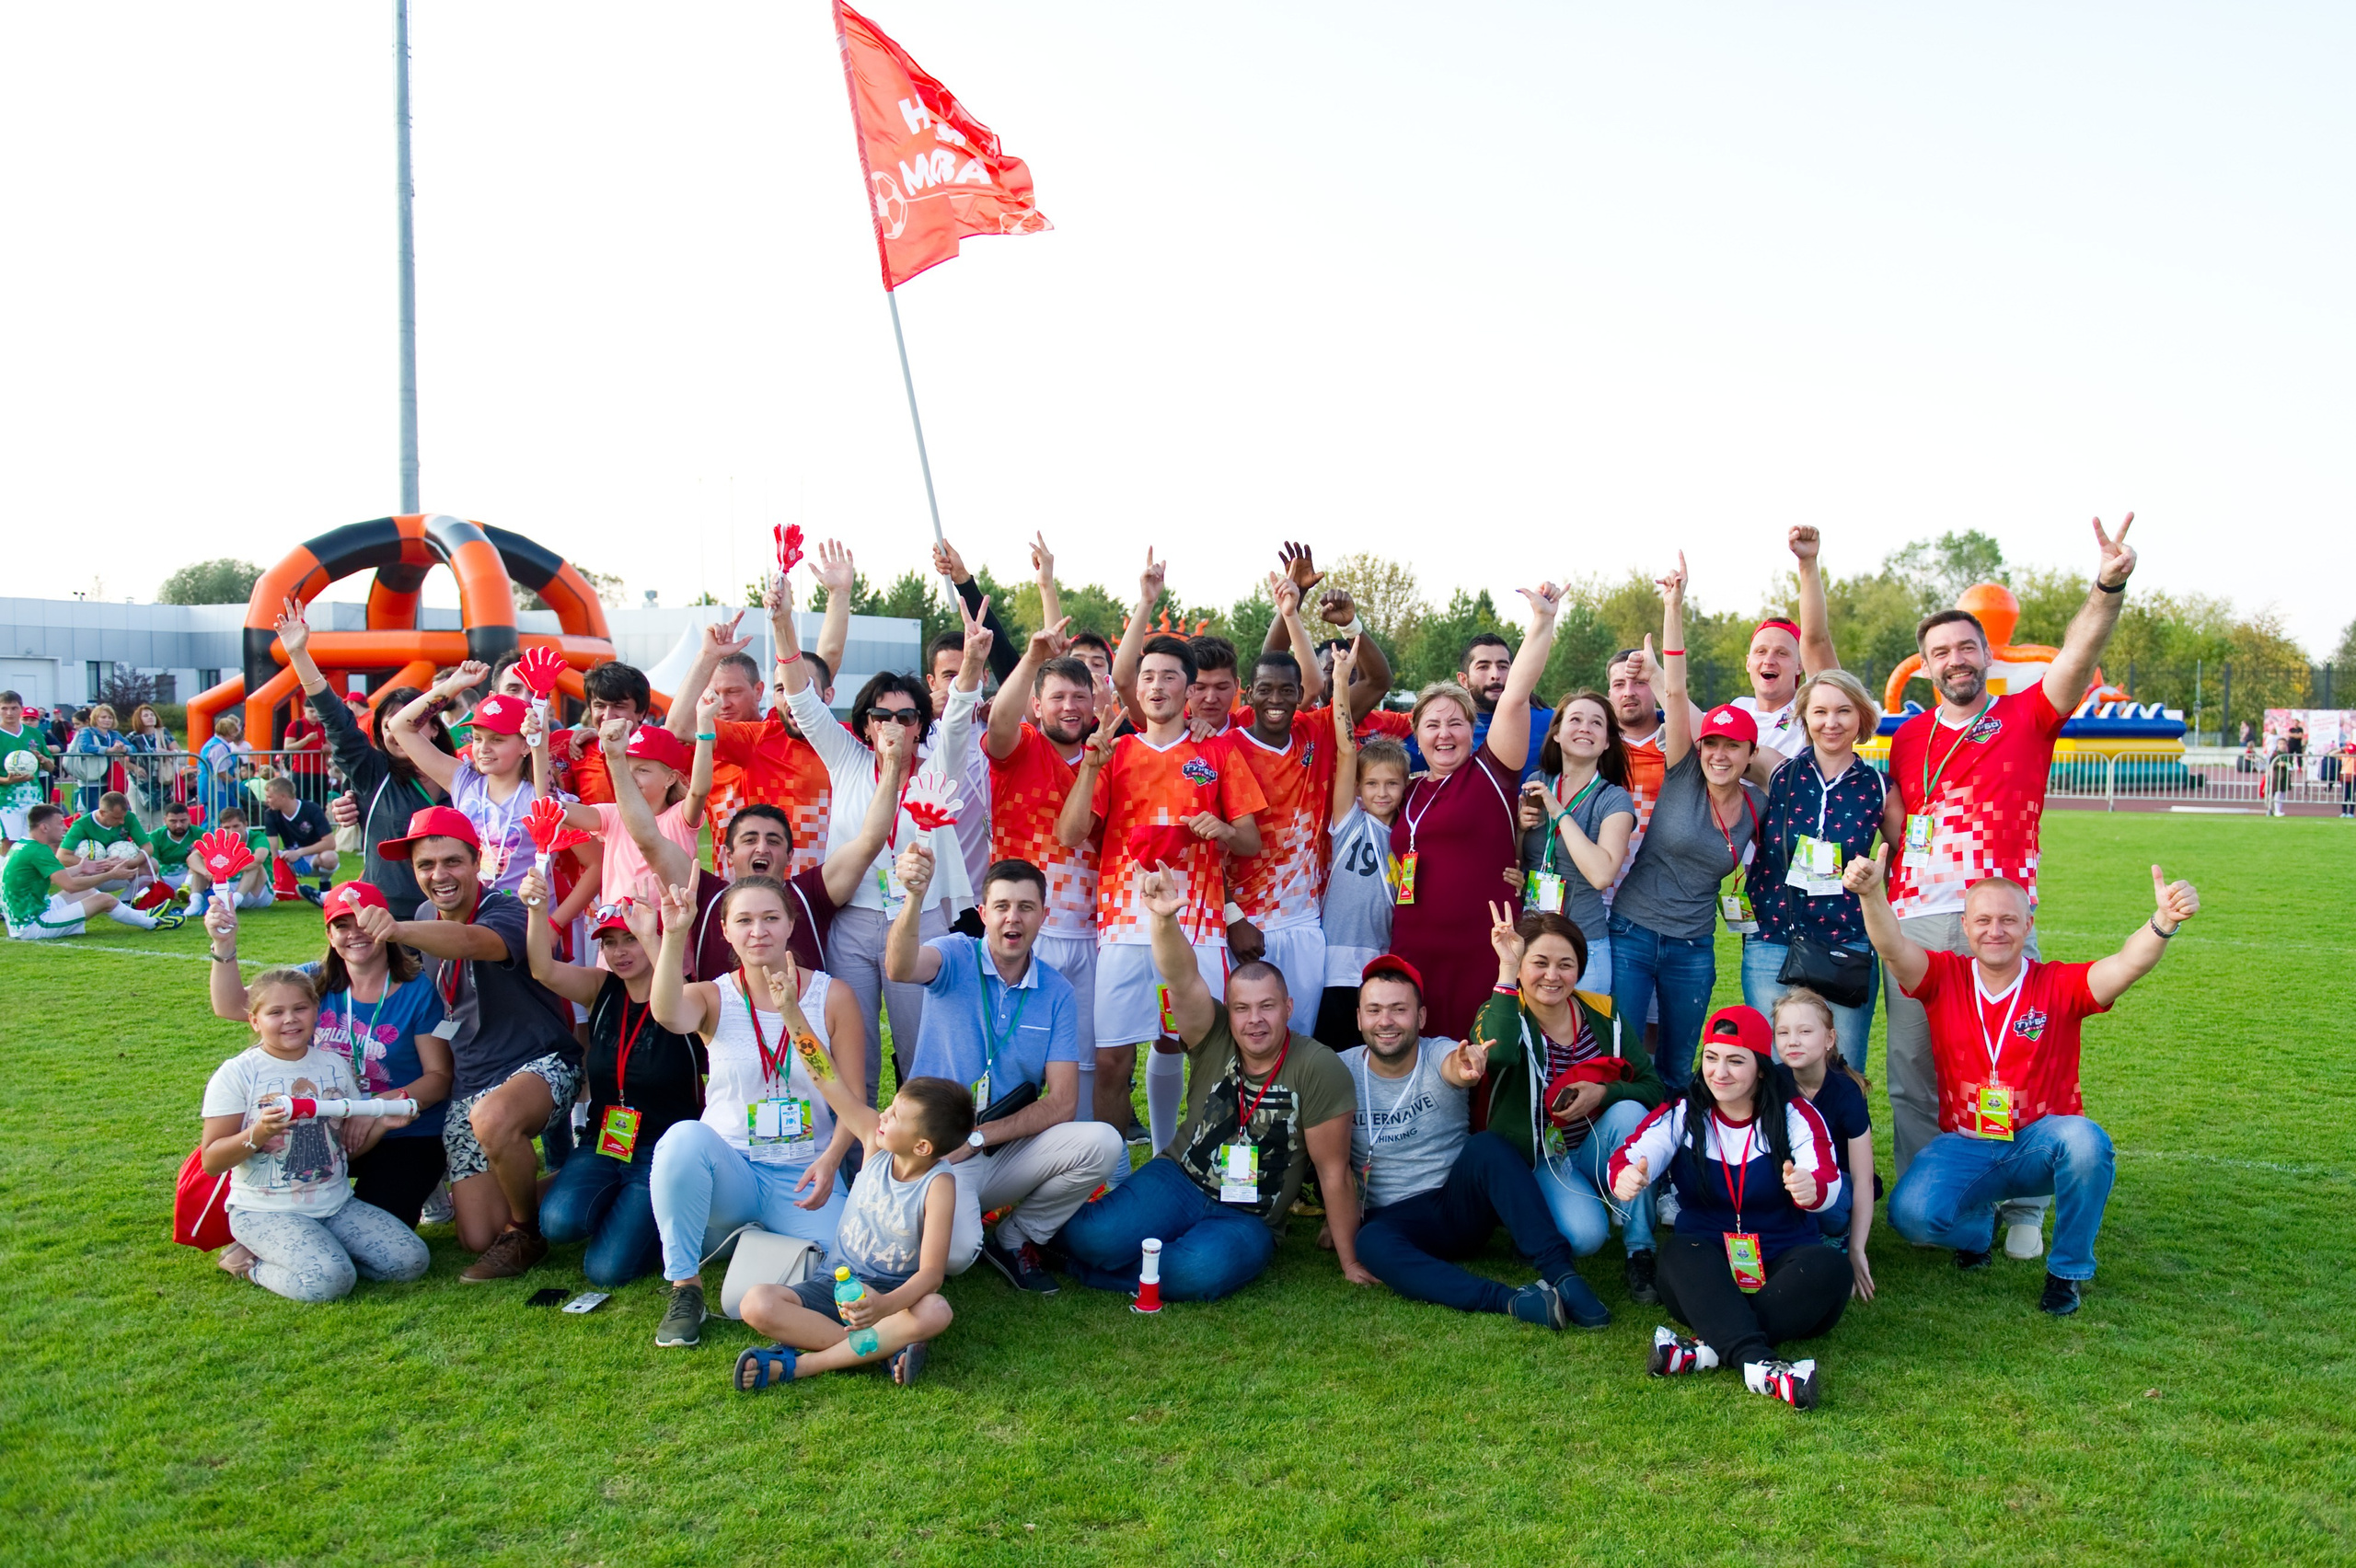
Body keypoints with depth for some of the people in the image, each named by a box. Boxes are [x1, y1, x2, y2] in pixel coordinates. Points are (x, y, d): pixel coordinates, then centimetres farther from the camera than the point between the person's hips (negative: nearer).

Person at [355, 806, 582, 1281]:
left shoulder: (505, 912, -19)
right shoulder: (427, 920, 6)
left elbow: (470, 942, -45)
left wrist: (398, 930, -61)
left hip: (541, 1063, -7)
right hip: (468, 1084, 7)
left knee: (492, 1118, -42)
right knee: (478, 1237, -3)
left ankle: (527, 1232, -14)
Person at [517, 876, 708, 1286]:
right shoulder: (602, 990, 4)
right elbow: (544, 971, -14)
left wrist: (648, 938, -49)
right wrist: (537, 909, -33)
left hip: (663, 1156, -4)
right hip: (602, 1147, 4)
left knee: (607, 1269, -16)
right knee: (559, 1221, -25)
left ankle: (649, 1221, 17)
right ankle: (613, 1204, 10)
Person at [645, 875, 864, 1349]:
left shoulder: (833, 996, 1)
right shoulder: (713, 998, 2)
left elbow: (853, 1097, -2)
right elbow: (667, 1014, -24)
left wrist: (830, 1159, -18)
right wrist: (674, 936, -37)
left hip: (804, 1178, 0)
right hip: (729, 1173, 0)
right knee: (684, 1137, -35)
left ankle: (767, 1244, 7)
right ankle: (685, 1289, -17)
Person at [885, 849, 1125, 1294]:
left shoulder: (1057, 994, 2)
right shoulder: (955, 959, -6)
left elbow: (1062, 1102, -3)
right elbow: (900, 968, -32)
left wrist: (977, 1138, -14)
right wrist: (914, 897, -52)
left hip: (1005, 1153, 3)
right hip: (937, 1152, -3)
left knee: (1102, 1145, -22)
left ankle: (1016, 1238, 3)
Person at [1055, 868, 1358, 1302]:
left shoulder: (1319, 1070, -13)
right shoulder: (1213, 1036, -8)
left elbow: (1334, 1172, -9)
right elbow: (1184, 980, -27)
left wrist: (1349, 1262, -4)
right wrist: (1164, 920, -48)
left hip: (1249, 1219, -1)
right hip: (1179, 1180, 1)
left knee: (1202, 1270, -34)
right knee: (1098, 1238, -27)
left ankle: (1078, 1267, -10)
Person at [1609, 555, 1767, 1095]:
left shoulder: (1758, 804, 3)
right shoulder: (1681, 776, -7)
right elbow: (1675, 691, -17)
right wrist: (1674, 608, -24)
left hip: (1693, 947, 3)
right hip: (1631, 933, -3)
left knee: (1676, 1068, 13)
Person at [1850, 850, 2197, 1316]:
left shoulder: (2059, 985, -5)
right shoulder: (1944, 978, -3)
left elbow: (2129, 963, -22)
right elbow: (1893, 947, -21)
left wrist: (2164, 921, -44)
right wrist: (1872, 893, -42)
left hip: (2040, 1142, 0)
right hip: (1964, 1146, 1)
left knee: (2086, 1142, -35)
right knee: (1911, 1214, -26)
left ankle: (2068, 1270, -9)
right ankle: (1978, 1226, 15)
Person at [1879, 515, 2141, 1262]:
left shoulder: (2026, 717, 6)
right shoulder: (1908, 737, 14)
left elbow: (2078, 655, -11)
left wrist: (2108, 587, -27)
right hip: (1913, 921, 2)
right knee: (1912, 1070, 5)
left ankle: (2024, 1209, 11)